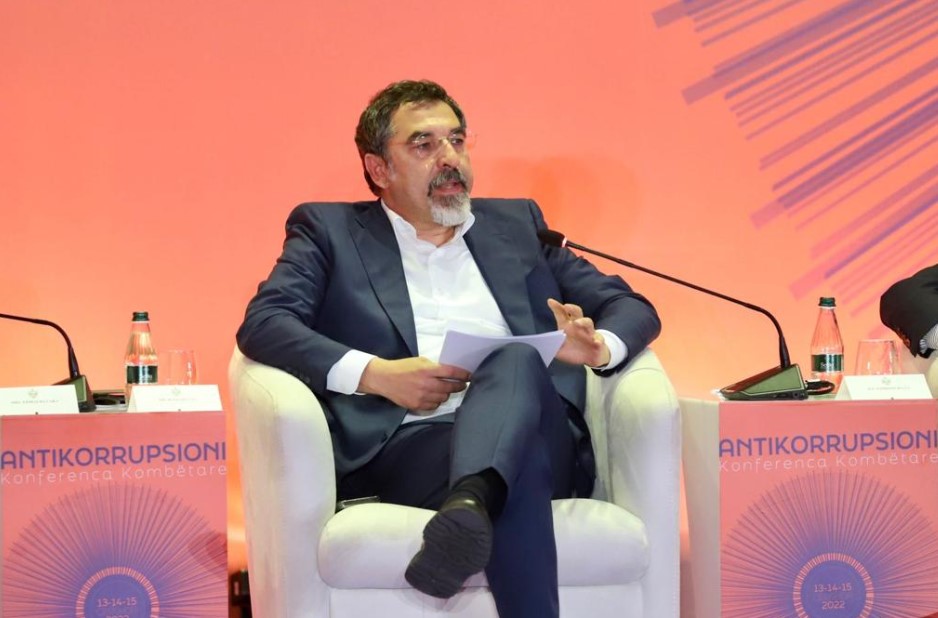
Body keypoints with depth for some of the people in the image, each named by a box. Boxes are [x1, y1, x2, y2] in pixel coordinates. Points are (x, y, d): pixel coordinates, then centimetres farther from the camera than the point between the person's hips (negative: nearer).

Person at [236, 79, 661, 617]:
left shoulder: (517, 224, 28)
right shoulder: (329, 231, 19)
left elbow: (632, 308, 25)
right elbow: (264, 324, 2)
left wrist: (600, 346, -2)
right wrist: (377, 374, -13)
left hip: (539, 439, 3)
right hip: (406, 446, -2)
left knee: (515, 359, -37)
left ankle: (469, 504, -61)